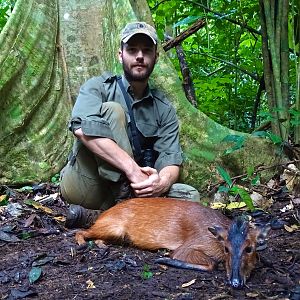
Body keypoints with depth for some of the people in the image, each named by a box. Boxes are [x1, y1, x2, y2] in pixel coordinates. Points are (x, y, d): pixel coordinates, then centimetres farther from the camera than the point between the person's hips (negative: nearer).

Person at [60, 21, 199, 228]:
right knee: (112, 110, -19)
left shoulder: (164, 109, 9)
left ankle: (94, 218, -23)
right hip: (83, 186, -4)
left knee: (190, 197, -17)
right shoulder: (99, 87, -2)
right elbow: (83, 128, -25)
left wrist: (163, 182, -28)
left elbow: (172, 160, -2)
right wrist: (133, 168, -32)